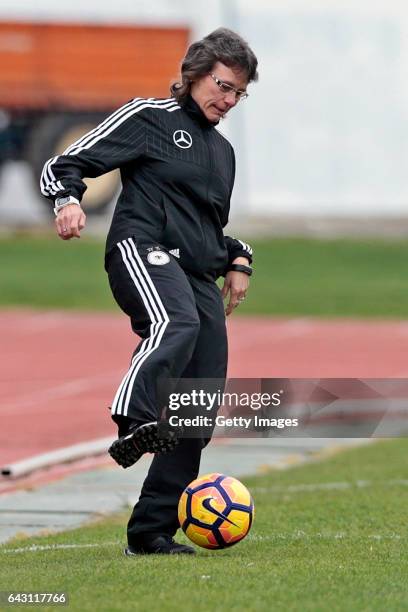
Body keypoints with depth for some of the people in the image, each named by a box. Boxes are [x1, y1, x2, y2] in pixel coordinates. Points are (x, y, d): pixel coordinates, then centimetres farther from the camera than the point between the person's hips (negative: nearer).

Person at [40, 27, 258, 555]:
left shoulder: (223, 151, 29)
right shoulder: (149, 117, 7)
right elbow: (66, 165, 1)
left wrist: (237, 260, 21)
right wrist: (68, 199, -20)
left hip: (200, 279, 7)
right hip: (144, 250, -7)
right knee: (176, 324, -41)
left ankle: (151, 530, 4)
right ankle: (135, 424, -64)